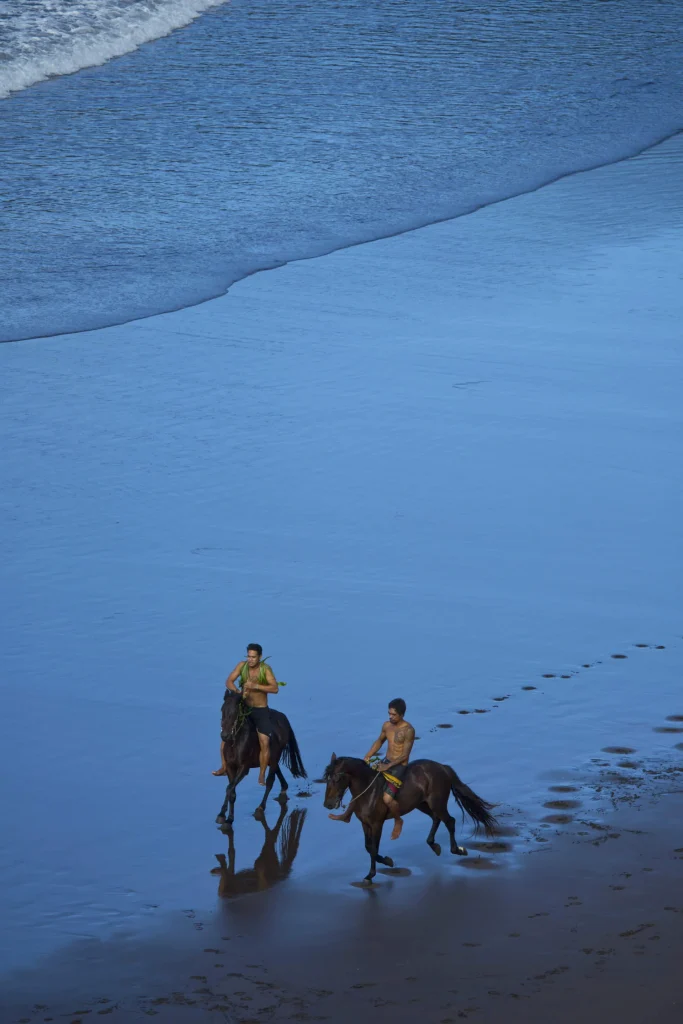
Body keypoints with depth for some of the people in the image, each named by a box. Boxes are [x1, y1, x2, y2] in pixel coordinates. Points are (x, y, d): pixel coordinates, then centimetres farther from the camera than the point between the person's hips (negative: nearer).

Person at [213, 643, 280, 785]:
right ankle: (224, 767, 4)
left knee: (264, 742, -14)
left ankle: (262, 776, -3)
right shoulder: (242, 666, -4)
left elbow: (275, 688, -19)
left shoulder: (265, 669, -12)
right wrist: (238, 691, -28)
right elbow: (229, 681, -8)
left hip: (261, 711, -3)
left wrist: (256, 686, -30)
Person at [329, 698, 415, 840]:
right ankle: (347, 814, 28)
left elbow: (405, 755, -19)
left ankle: (398, 821, 6)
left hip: (399, 767, -8)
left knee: (387, 798, -25)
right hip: (385, 762, 8)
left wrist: (388, 766, -22)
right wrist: (367, 757, 11)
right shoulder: (387, 726, 2)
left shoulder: (408, 730, -19)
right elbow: (379, 741, 20)